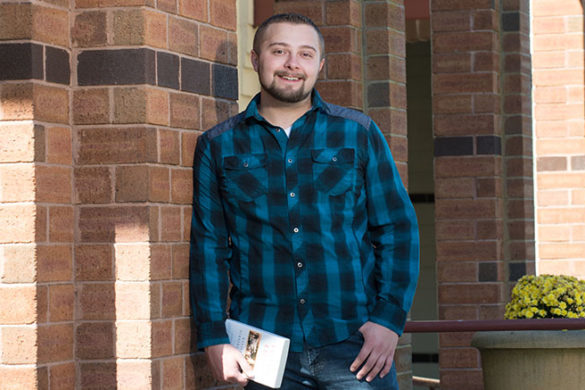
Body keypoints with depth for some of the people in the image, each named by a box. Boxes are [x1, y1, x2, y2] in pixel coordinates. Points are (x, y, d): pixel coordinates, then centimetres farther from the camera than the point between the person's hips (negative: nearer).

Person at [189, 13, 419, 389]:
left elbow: (397, 228, 7)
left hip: (354, 345, 0)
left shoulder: (359, 134, 9)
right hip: (265, 352, 0)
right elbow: (208, 245, 8)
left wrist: (389, 318, -4)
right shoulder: (219, 146, 10)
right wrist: (215, 338, -1)